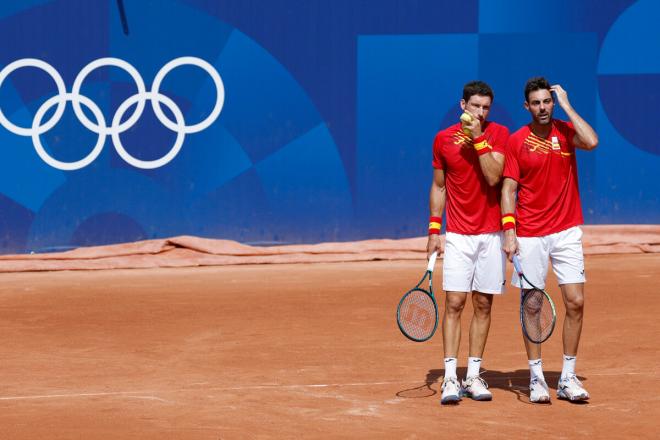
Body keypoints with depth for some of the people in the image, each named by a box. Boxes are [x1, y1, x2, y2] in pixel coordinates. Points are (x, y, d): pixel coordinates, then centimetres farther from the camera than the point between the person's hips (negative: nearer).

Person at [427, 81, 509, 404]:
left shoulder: (498, 134, 0)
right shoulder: (443, 139, 3)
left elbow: (493, 177, -14)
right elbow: (438, 186, 11)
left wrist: (479, 138, -18)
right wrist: (434, 229, 5)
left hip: (491, 235, 0)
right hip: (458, 235, 0)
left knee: (483, 305, 4)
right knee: (454, 304, -7)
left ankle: (473, 375, 10)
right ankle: (450, 377, -8)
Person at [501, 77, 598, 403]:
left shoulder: (566, 131, 4)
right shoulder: (517, 141, 0)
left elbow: (591, 142, -18)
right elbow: (508, 189, -1)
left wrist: (566, 105, -10)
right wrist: (509, 230, -10)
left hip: (566, 231, 1)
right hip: (529, 235, -1)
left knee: (575, 302, -3)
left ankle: (568, 378, 7)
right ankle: (536, 377, 11)